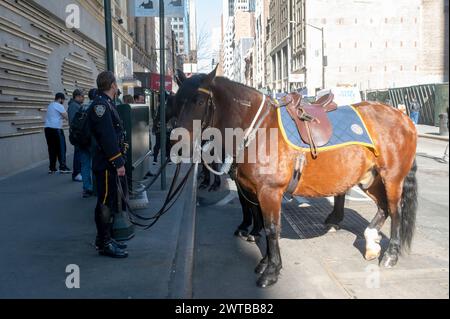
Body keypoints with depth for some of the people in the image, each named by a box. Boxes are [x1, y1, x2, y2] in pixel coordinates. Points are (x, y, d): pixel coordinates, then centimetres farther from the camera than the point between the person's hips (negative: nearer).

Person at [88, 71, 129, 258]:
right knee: (105, 203, -2)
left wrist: (120, 160, 17)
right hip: (106, 165, -10)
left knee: (112, 202, 16)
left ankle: (105, 239, 27)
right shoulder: (100, 105, -15)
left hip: (113, 164, 10)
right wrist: (118, 162, -23)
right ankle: (104, 244, 6)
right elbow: (107, 137, -22)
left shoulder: (108, 104, 18)